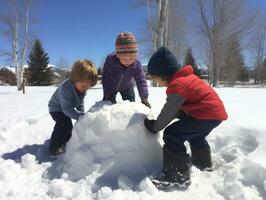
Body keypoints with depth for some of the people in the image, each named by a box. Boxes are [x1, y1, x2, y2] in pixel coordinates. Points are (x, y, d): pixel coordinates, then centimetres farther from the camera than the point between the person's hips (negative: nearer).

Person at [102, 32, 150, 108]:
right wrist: (109, 95, -39)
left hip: (127, 87, 2)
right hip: (111, 86, -2)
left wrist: (144, 98, -35)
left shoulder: (137, 65, -32)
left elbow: (141, 81, -27)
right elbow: (107, 79, -36)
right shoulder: (110, 60, -40)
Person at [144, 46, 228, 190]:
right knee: (196, 137, 33)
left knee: (172, 135, -14)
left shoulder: (177, 85, -21)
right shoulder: (185, 76, 12)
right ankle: (203, 162, 54)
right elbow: (177, 108, 15)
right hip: (216, 111, 11)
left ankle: (178, 176, -9)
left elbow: (169, 111, -15)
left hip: (207, 114, -11)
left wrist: (155, 127, 0)